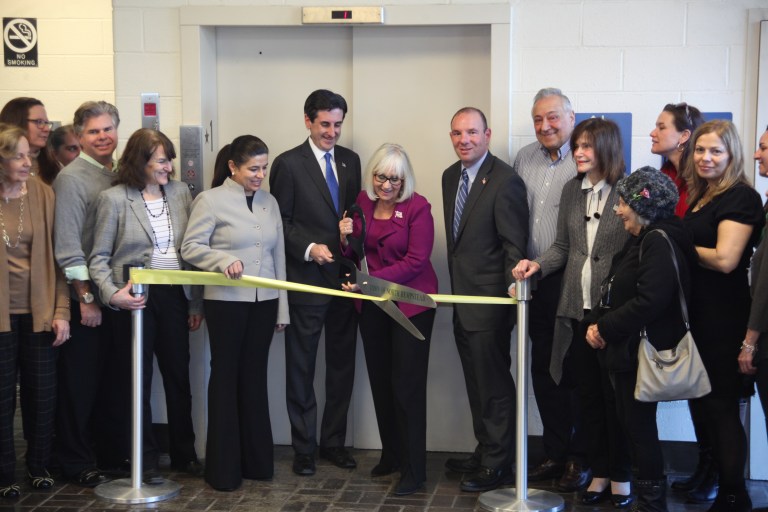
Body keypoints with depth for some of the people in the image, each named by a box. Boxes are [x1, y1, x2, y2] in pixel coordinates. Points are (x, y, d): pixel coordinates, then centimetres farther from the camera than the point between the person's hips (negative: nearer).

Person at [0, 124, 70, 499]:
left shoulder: (43, 194, 0)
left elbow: (56, 256, 2)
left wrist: (61, 310, -3)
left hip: (39, 313, 2)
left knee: (42, 397, 9)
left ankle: (39, 467, 27)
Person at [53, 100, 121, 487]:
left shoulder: (118, 175, 9)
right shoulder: (72, 178, -11)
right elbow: (67, 244, -15)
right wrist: (86, 298, -16)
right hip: (85, 299, -6)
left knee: (113, 378, 14)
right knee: (80, 382, 3)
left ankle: (113, 452, 28)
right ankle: (76, 464, 15)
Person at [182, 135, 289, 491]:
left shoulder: (270, 203, 9)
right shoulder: (210, 200, -5)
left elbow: (278, 256, 10)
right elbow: (190, 247, -9)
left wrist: (282, 308, 9)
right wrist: (224, 259, -26)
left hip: (263, 302, 4)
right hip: (226, 302, -4)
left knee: (255, 377, 11)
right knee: (226, 377, 5)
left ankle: (256, 460, 21)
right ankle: (223, 467, 13)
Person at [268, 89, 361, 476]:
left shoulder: (350, 161, 10)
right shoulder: (289, 164, -5)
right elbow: (280, 222, -6)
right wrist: (309, 248, -18)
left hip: (345, 278, 5)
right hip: (306, 281, -5)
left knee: (342, 365, 11)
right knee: (301, 368, 4)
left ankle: (334, 441, 23)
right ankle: (304, 448, 14)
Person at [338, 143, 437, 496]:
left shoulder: (417, 207, -12)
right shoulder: (363, 202, 4)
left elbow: (416, 261, -17)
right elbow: (356, 255, 11)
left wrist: (373, 279, -23)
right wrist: (347, 238, -10)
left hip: (411, 304, -5)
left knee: (407, 386, -3)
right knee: (380, 382, 12)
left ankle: (414, 470, 5)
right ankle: (391, 456, 27)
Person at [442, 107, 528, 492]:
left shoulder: (505, 181, -16)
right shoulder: (451, 176, 9)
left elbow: (514, 244, -17)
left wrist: (514, 291, -24)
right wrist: (456, 289, 14)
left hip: (489, 301, -8)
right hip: (463, 300, 8)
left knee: (493, 384, 2)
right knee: (476, 384, 19)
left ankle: (498, 464, 14)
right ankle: (484, 452, 32)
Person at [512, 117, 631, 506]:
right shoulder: (572, 190, 8)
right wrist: (537, 265, -5)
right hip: (577, 310, 5)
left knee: (615, 395, 6)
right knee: (587, 394, 12)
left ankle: (620, 476, 21)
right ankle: (599, 472, 25)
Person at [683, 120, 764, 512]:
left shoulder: (740, 197, -12)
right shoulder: (700, 196, 14)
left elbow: (725, 259, -21)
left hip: (723, 315, -8)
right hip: (695, 311, 8)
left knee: (721, 404, -1)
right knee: (700, 399, 15)